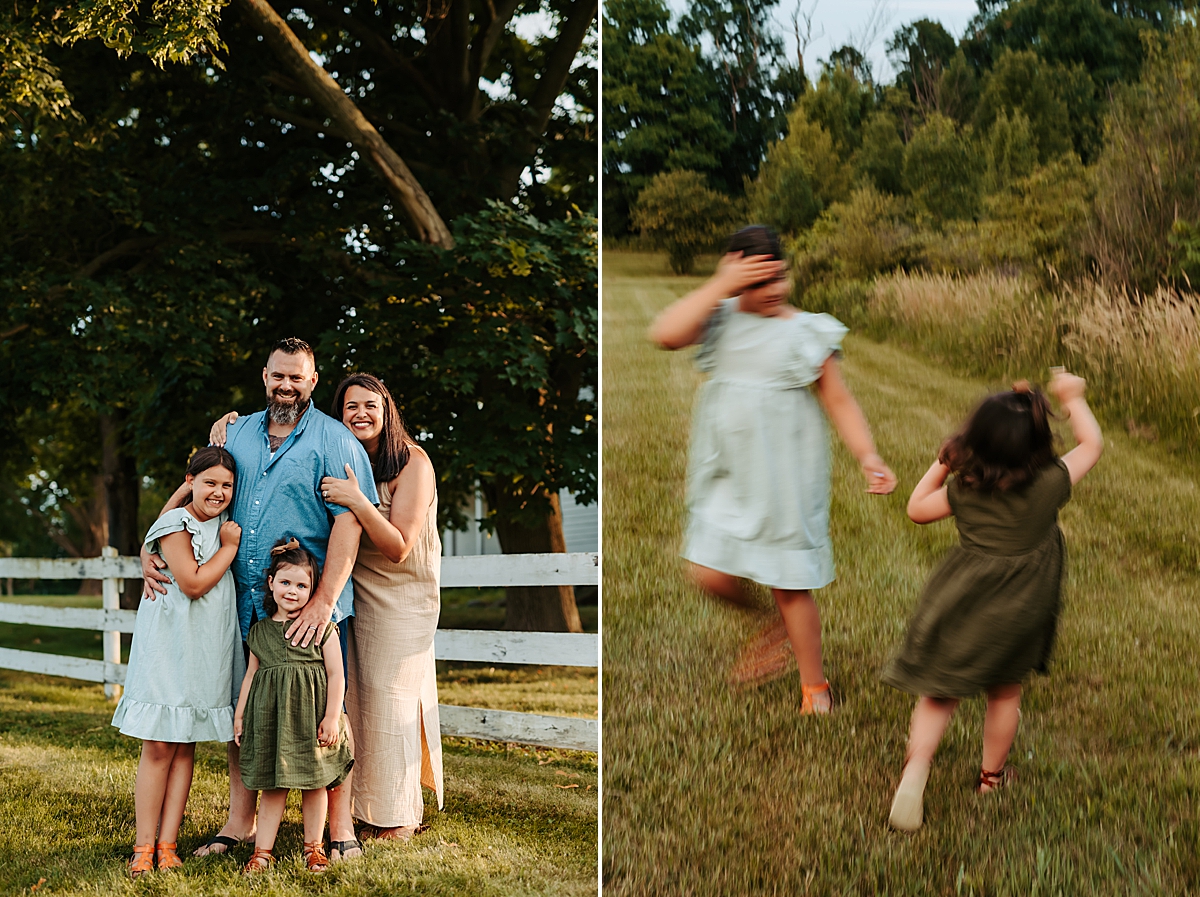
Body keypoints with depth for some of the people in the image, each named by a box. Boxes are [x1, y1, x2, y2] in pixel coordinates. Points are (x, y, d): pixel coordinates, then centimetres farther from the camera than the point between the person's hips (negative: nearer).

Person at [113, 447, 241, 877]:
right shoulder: (175, 524, -8)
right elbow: (193, 583, -16)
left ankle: (167, 845, 10)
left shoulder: (223, 524, 13)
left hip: (207, 654, 6)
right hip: (169, 646, -6)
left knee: (186, 747, 6)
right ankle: (144, 847, 3)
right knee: (158, 747, -4)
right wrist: (230, 547, -8)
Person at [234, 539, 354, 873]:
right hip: (270, 717, 2)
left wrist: (332, 717, -9)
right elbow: (251, 674, 17)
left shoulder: (322, 627, -1)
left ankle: (313, 847, 20)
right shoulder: (259, 631, 9)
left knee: (315, 782, 6)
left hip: (311, 717, -2)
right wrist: (239, 715, 14)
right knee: (272, 785, 5)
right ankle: (262, 850, 9)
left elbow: (336, 674, -3)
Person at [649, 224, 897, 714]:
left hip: (782, 474, -3)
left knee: (789, 585, 2)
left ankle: (814, 686, 21)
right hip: (725, 473, 3)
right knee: (710, 573, 1)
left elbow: (839, 401, -3)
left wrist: (867, 456, -16)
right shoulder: (720, 319, -1)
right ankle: (774, 628, 32)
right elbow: (666, 334, -20)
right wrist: (720, 285, -21)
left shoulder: (806, 331, -5)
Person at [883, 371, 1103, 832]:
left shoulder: (962, 488, -8)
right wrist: (1073, 398, 15)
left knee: (939, 694, 9)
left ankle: (914, 772, -8)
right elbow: (1092, 443, 4)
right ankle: (991, 775, 37)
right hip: (1017, 612, 0)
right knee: (1005, 691, 20)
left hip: (960, 602, 0)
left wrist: (940, 464, 15)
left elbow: (917, 509, 8)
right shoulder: (1050, 484, -12)